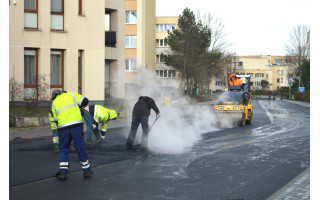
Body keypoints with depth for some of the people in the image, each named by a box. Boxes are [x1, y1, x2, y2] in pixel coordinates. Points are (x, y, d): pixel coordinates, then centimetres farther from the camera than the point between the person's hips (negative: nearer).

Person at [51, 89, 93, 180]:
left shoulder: (54, 104, 17)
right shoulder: (71, 95, 12)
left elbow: (56, 120, 17)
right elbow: (85, 101, 3)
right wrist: (78, 107, 22)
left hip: (63, 127, 1)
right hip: (76, 125, -1)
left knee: (63, 150, 13)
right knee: (81, 148, 7)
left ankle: (63, 172, 8)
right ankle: (87, 170, 15)